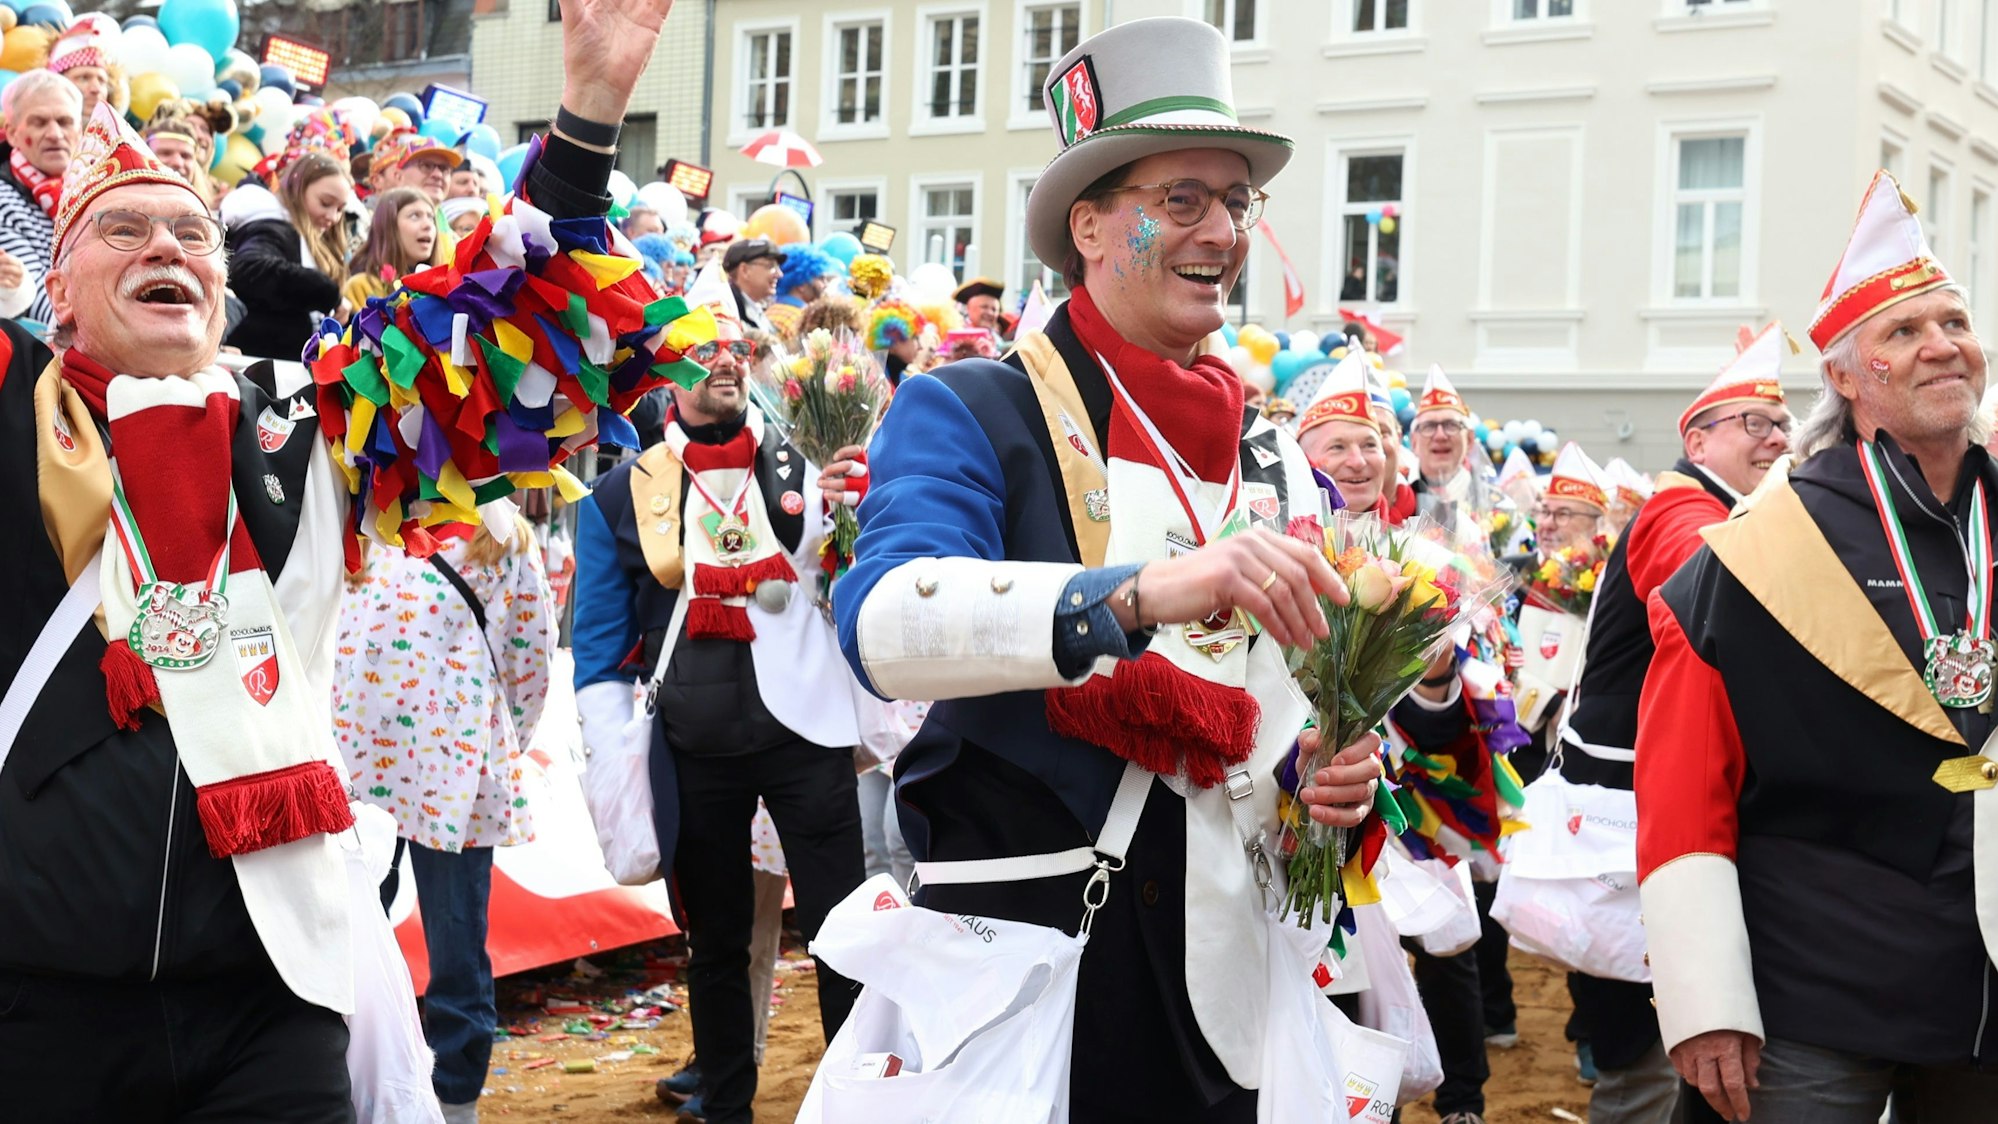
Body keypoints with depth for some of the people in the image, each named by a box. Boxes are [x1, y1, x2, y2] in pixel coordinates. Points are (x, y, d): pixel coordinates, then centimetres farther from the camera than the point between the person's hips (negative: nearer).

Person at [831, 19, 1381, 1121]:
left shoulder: (1277, 463, 12)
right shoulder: (964, 414, -6)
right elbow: (883, 625, -25)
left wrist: (1330, 772, -4)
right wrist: (1142, 592, -40)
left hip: (1223, 987, 5)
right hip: (1018, 953, -5)